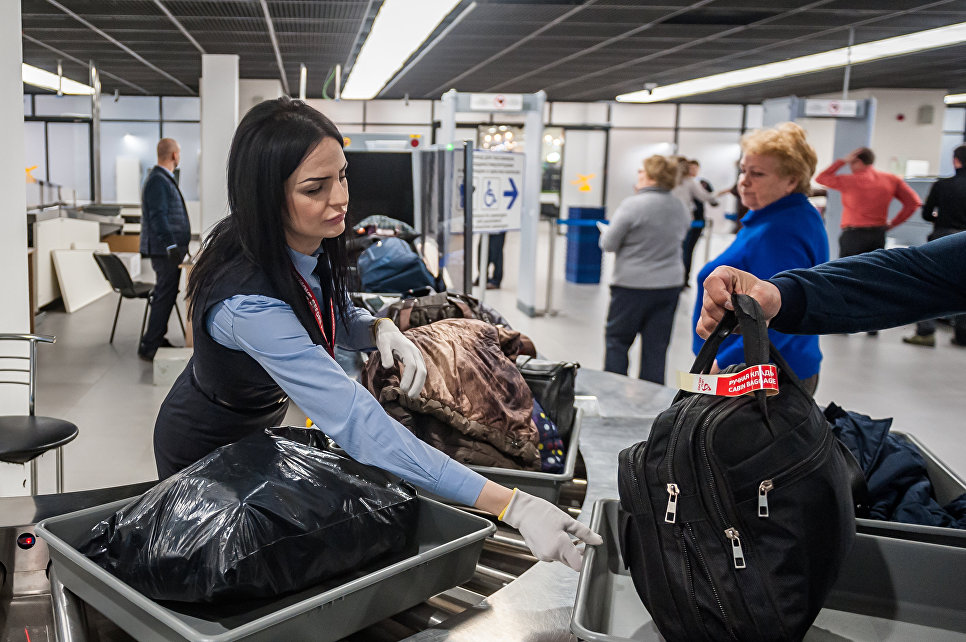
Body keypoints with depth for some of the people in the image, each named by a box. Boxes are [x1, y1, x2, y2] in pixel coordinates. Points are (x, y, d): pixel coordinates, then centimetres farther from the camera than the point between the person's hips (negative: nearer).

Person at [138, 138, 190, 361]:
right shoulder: (157, 181, -16)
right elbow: (158, 217, -23)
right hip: (165, 250, -11)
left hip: (171, 250, 11)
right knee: (164, 296, -8)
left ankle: (156, 339, 26)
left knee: (165, 295, 17)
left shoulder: (164, 179, 18)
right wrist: (172, 247, -26)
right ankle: (149, 347, -4)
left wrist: (179, 246, 25)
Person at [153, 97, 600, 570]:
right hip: (205, 450, -6)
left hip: (260, 433, 6)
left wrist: (379, 330, -22)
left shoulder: (311, 248, -17)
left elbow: (337, 317, 5)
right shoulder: (249, 302, -42)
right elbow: (358, 425, -48)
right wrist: (512, 506, -52)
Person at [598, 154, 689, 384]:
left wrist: (605, 230, 11)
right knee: (656, 347, 10)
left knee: (617, 339, 10)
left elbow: (609, 244, -10)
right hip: (671, 284, 5)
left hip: (633, 285, -5)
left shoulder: (632, 205, -15)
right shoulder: (680, 208, 4)